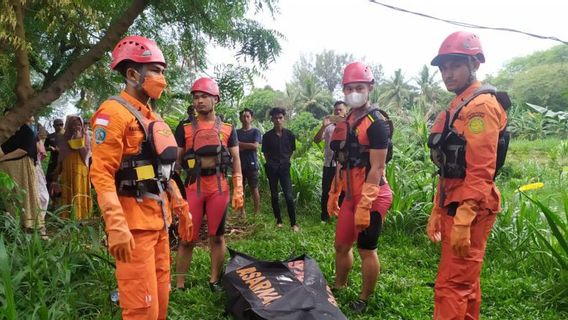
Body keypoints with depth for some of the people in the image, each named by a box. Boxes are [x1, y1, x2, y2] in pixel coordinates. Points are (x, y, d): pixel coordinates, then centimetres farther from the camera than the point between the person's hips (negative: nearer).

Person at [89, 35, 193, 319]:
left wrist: (181, 208, 20)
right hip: (133, 223, -9)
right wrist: (116, 226, -26)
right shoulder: (114, 112, -12)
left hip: (159, 220, 9)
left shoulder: (151, 117, 16)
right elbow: (102, 174, -19)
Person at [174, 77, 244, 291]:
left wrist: (238, 191, 1)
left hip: (219, 188, 1)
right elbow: (175, 161, 6)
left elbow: (236, 161, 7)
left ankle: (215, 280, 22)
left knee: (217, 236, 8)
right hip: (193, 188, 0)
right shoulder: (185, 129, 4)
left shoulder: (227, 129, 6)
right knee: (188, 238, 4)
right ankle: (179, 283, 16)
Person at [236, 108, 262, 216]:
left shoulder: (255, 131, 3)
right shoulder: (237, 132, 8)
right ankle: (242, 212, 14)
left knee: (254, 188, 1)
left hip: (252, 164, -2)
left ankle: (257, 212, 7)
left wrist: (240, 144, -6)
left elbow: (255, 145, -12)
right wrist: (248, 146, -12)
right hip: (240, 164, 3)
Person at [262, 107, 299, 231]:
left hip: (284, 167, -1)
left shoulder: (289, 134, 0)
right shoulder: (267, 136, -1)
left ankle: (294, 223, -2)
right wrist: (271, 163, 3)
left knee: (289, 196, -8)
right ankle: (278, 221, 18)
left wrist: (286, 161, 7)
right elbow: (265, 153, 8)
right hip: (272, 168, 1)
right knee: (274, 195, 7)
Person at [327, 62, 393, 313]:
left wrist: (364, 206, -21)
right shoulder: (347, 122, 12)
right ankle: (338, 290, 37)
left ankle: (364, 301, 23)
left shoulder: (377, 122, -14)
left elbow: (376, 169, -19)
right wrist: (333, 194, 19)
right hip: (351, 196, 8)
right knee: (341, 245, 18)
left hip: (372, 197, -8)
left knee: (366, 250, 4)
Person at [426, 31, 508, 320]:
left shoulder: (481, 106, -12)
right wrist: (437, 212, 18)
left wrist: (463, 220, -24)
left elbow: (481, 172, -21)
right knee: (466, 284, 18)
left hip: (470, 210, -10)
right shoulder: (456, 107, 17)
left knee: (450, 286, -5)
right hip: (453, 207, 10)